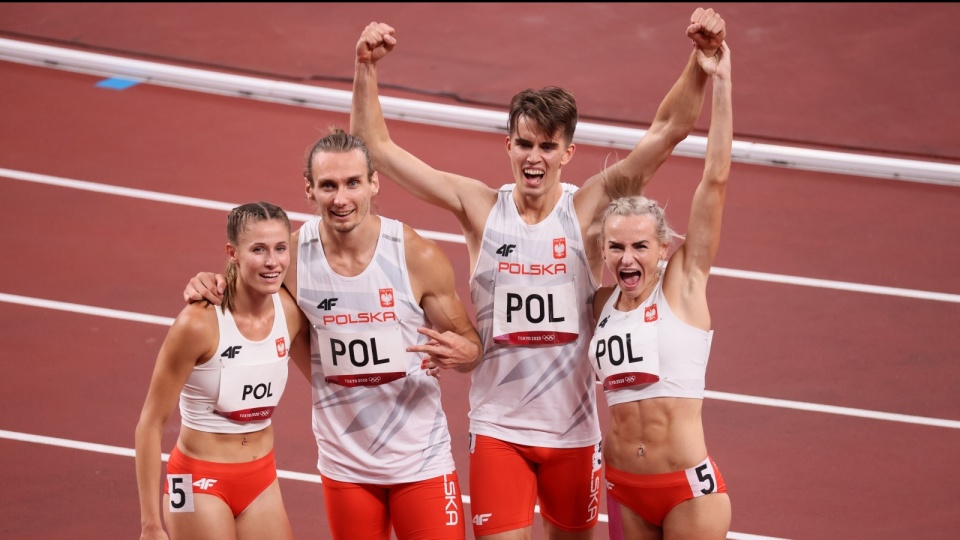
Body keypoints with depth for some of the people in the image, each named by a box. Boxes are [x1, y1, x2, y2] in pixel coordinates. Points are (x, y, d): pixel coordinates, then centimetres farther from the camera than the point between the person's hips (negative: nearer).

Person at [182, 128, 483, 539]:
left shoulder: (418, 256, -13)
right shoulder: (292, 255, -9)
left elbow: (470, 343, -2)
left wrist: (460, 351, -25)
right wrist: (209, 288, -11)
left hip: (421, 461, -2)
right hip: (345, 466, 2)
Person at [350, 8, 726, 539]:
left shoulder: (588, 208, -5)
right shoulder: (480, 207, -4)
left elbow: (669, 128, -10)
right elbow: (376, 147, -4)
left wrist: (702, 57, -22)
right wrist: (366, 69, -15)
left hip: (574, 431, 1)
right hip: (497, 429, -1)